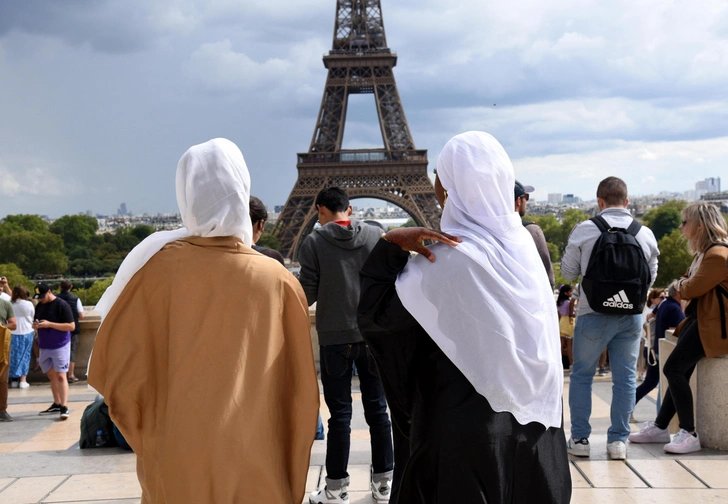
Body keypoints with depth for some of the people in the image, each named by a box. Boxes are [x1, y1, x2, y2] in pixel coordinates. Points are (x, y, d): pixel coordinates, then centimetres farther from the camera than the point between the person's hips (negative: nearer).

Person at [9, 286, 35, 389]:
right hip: (27, 333, 0)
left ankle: (14, 379, 14)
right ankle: (23, 380, 3)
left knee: (14, 356, 10)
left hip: (14, 333, 1)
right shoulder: (29, 304, -8)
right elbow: (33, 318, 4)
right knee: (25, 356, 7)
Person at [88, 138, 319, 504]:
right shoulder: (280, 281, -7)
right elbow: (300, 393, -2)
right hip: (259, 469, 0)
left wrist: (148, 441, 12)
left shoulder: (158, 266, -9)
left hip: (177, 464, 0)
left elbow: (111, 368, -5)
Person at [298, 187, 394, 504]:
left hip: (335, 337, -2)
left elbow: (307, 294, -7)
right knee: (377, 409, 11)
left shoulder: (314, 242, -7)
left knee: (340, 413, 4)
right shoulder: (376, 236, 0)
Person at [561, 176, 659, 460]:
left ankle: (580, 438, 12)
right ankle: (618, 440, 11)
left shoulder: (584, 230, -7)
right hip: (632, 315, 2)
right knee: (625, 377, 9)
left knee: (582, 374, 10)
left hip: (594, 312, -2)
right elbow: (651, 277, 11)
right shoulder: (645, 234, 1)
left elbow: (568, 272, 2)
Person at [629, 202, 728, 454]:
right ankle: (660, 427, 20)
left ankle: (689, 434, -13)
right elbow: (685, 286, 16)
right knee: (680, 370, 11)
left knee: (673, 368, -16)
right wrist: (683, 285, -6)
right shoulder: (703, 252, 15)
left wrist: (681, 285, 2)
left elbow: (691, 289, -19)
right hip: (700, 317, 10)